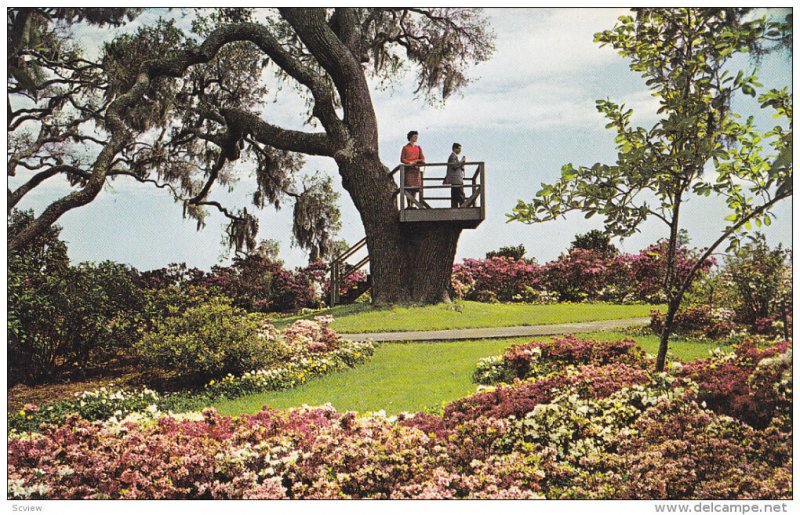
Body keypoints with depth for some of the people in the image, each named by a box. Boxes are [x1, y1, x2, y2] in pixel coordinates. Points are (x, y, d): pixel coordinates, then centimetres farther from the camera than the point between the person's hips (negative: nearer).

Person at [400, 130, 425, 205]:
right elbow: (402, 159, -1)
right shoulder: (405, 148, 4)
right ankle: (408, 204, -8)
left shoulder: (418, 148, 15)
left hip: (416, 169, 4)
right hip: (408, 169, -4)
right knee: (408, 188, -9)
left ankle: (412, 205, 3)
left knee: (415, 188, 0)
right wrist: (409, 163, -16)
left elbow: (422, 159, 12)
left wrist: (415, 161, -8)